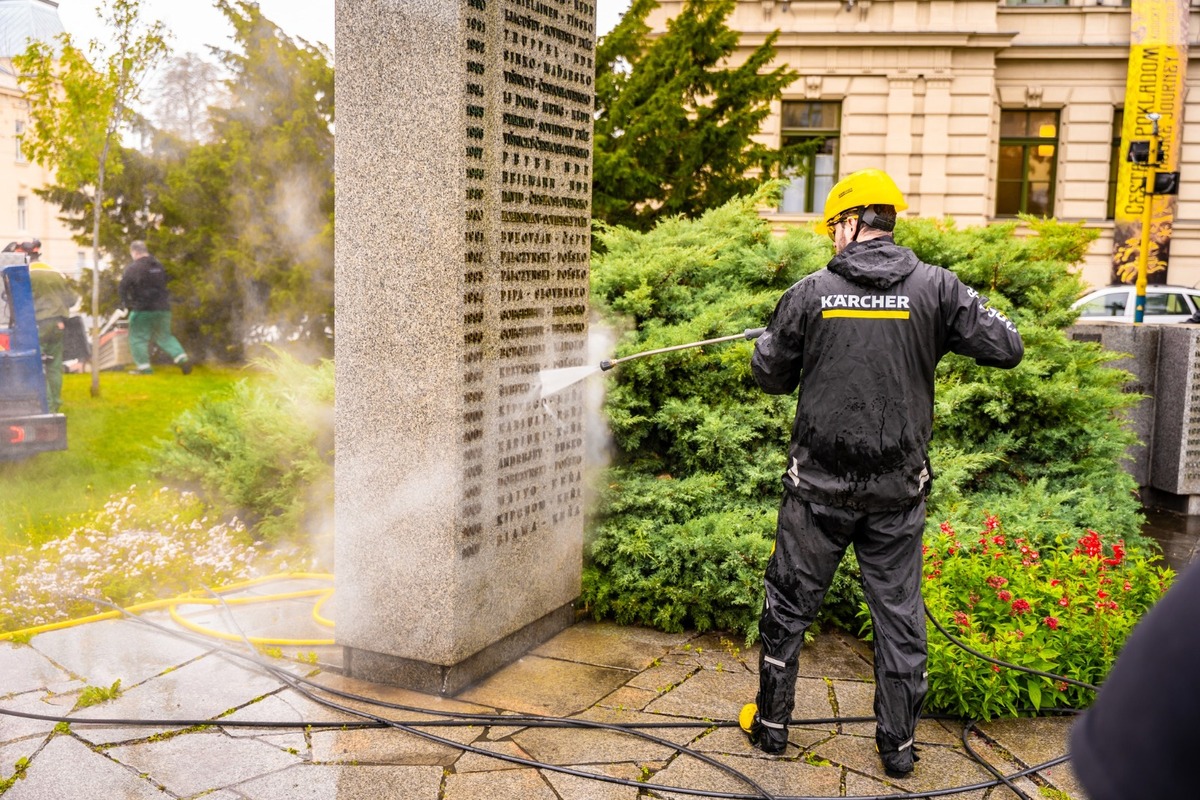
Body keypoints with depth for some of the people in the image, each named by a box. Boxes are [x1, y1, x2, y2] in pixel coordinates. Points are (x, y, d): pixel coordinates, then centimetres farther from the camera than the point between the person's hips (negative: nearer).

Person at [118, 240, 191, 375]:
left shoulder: (133, 268, -10)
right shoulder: (159, 266, 8)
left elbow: (122, 288, -8)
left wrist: (126, 302, 9)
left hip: (142, 309, -6)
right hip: (163, 308, 6)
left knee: (138, 338, 5)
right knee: (164, 336, 16)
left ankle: (144, 366, 0)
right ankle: (182, 358, 2)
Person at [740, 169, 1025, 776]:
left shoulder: (810, 293, -5)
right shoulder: (935, 288, -5)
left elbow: (770, 376, 5)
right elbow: (1007, 350, -3)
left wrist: (767, 340, 25)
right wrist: (971, 314, 15)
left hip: (819, 487, -1)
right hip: (898, 492, 1)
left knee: (788, 607, 14)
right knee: (899, 617, 13)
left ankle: (771, 724, 27)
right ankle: (898, 745, 23)